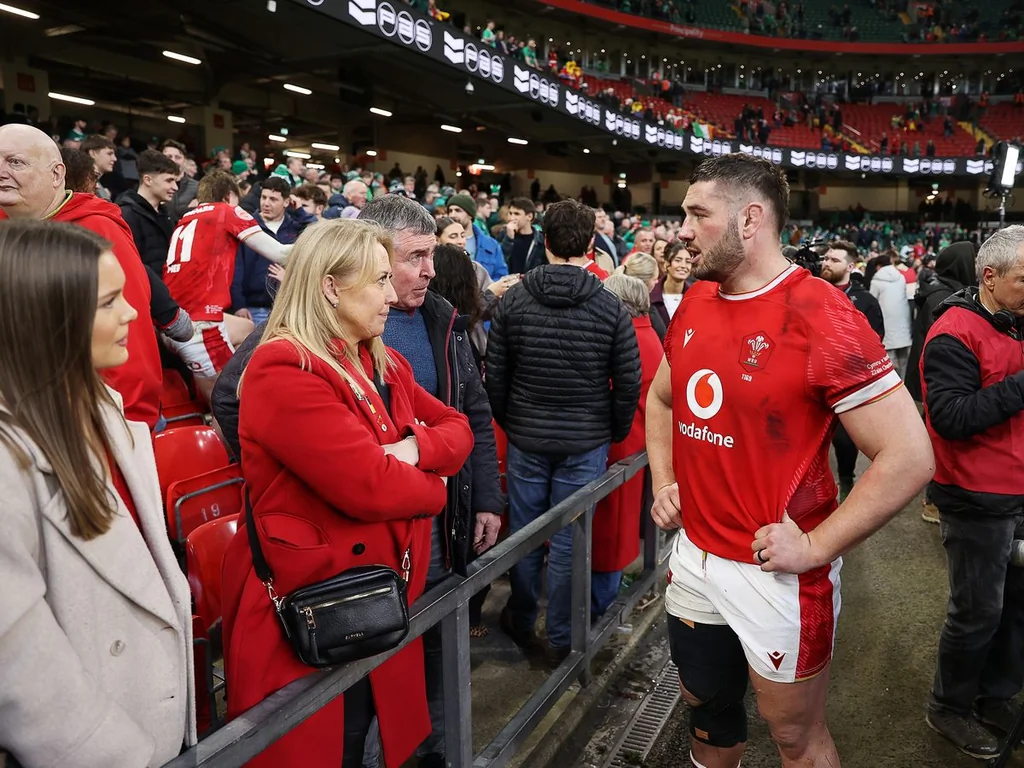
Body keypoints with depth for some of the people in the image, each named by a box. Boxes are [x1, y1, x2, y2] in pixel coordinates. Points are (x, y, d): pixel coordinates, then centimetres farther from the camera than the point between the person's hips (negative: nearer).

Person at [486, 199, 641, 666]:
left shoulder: (513, 300, -5)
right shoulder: (610, 308, -8)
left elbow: (495, 376, -1)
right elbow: (628, 382, -5)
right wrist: (616, 433, 11)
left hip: (526, 439, 1)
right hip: (585, 444, -1)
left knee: (524, 535, 15)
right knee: (567, 543, 9)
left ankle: (522, 623, 35)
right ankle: (559, 640, 22)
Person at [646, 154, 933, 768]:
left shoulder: (821, 316, -19)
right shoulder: (695, 305, 2)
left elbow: (910, 457, -20)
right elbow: (662, 399, 19)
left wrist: (814, 547, -18)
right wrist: (664, 483, 6)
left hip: (775, 573, -6)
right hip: (693, 554, 6)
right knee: (706, 705, 24)